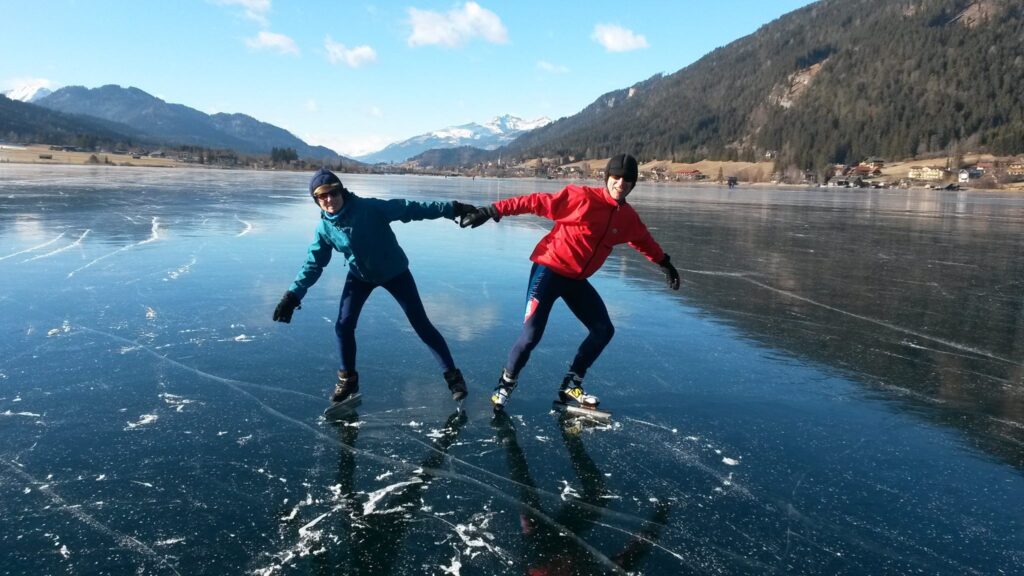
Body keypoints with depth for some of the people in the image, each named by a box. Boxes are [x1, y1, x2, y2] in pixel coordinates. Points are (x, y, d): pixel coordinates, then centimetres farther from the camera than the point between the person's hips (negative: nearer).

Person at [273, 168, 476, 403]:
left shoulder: (369, 208, -26)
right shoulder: (324, 229, -12)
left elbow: (410, 208, -28)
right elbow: (313, 264, -3)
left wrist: (452, 208, -33)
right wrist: (292, 295, -10)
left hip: (394, 272, -4)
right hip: (360, 276, 4)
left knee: (422, 325, -2)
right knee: (343, 326, -2)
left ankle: (453, 375, 9)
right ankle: (348, 379, 21)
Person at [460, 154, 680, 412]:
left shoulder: (628, 218, 3)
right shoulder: (581, 196, -17)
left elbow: (645, 241, 23)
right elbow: (536, 202, -17)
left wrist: (665, 263, 33)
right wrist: (493, 211, -19)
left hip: (577, 280, 7)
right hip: (550, 270, -7)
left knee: (604, 330, 8)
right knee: (531, 334, -14)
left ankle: (571, 386, 21)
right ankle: (506, 383, 13)